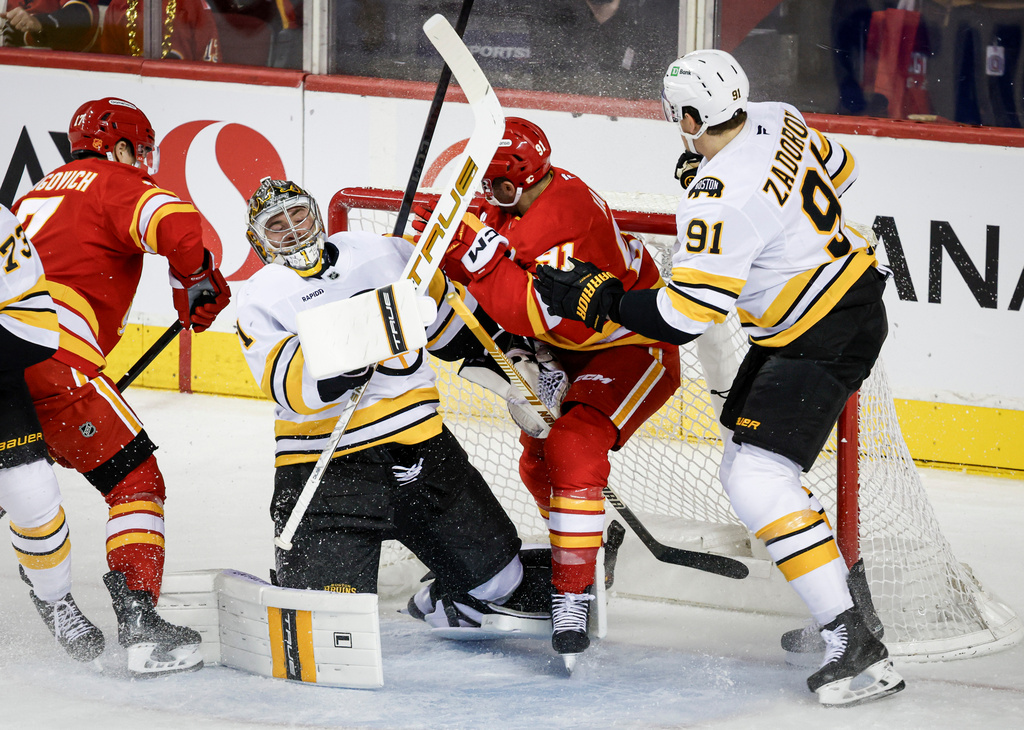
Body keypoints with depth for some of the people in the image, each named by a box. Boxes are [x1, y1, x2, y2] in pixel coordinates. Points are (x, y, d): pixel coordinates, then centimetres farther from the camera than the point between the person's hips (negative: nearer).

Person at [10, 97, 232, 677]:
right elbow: (177, 225, -16)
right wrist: (198, 283, 0)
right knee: (136, 478, -4)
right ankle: (140, 624, -16)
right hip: (53, 358, -8)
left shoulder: (37, 195, 31)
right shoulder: (114, 184, 5)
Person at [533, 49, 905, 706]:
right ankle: (833, 606, 26)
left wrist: (591, 298, -16)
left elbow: (682, 317, -26)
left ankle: (858, 651, -20)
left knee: (759, 482, -17)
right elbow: (838, 171, 19)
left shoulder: (720, 200, -26)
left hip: (826, 341, -10)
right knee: (745, 472, 19)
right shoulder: (779, 121, 0)